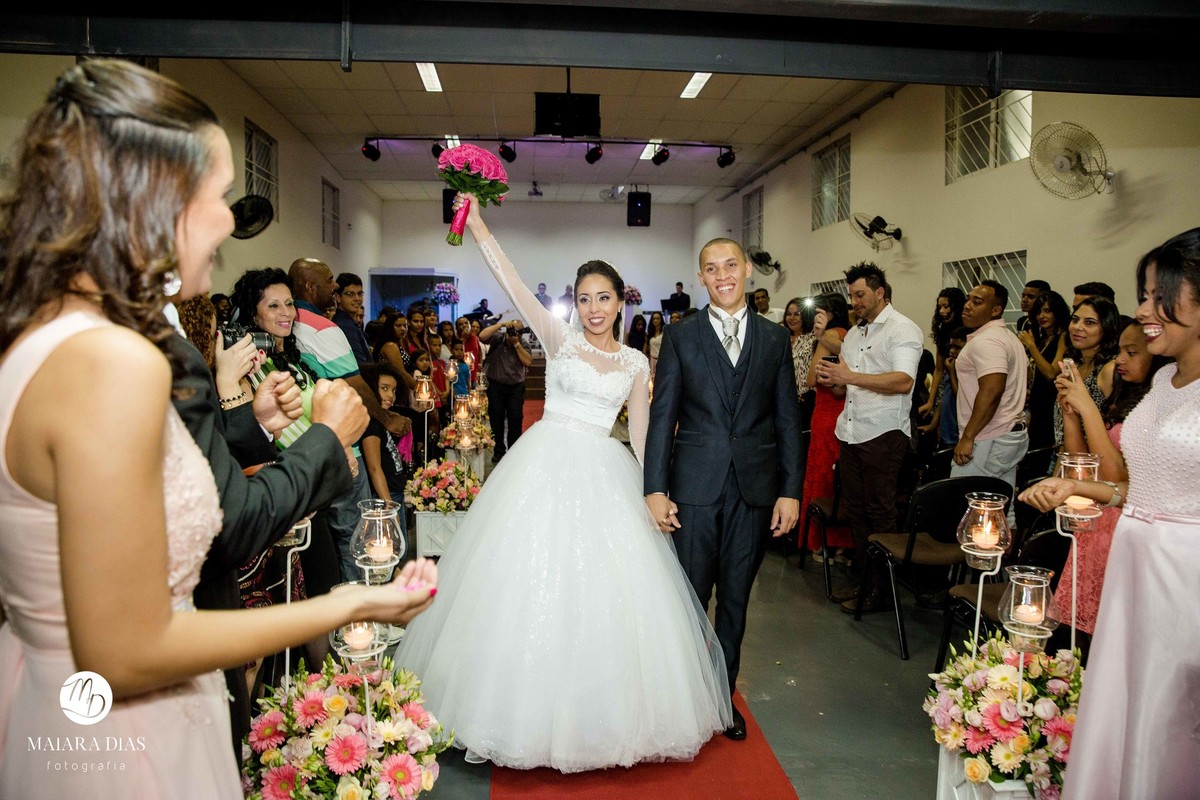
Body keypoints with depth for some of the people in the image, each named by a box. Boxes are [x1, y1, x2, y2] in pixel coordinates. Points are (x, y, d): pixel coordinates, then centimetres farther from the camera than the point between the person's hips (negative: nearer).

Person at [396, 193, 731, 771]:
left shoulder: (636, 363, 10)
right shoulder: (560, 338, 3)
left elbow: (641, 433, 11)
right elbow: (514, 287, -8)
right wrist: (478, 229, -16)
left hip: (606, 477, 2)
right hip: (546, 466, -2)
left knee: (606, 588, 3)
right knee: (533, 581, 0)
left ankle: (601, 715, 22)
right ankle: (534, 713, 17)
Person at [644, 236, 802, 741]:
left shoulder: (774, 338, 7)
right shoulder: (680, 336, 2)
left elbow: (787, 419, 6)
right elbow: (662, 415, -2)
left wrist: (790, 490, 0)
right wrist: (655, 488, -8)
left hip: (755, 488, 2)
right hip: (695, 486, -2)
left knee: (736, 598, 13)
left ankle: (724, 695, 30)